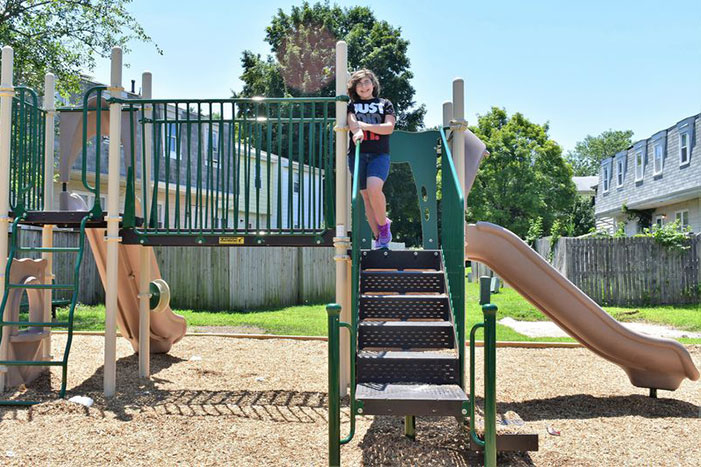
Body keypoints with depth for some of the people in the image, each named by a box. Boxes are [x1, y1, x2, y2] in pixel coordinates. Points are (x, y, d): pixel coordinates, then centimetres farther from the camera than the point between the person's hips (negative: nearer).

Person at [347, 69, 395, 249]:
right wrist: (357, 131, -27)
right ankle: (379, 238, 9)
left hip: (379, 154, -2)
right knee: (366, 196, 1)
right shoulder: (352, 105, 16)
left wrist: (366, 126, -10)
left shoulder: (385, 104, 14)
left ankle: (383, 224, -1)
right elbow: (352, 122, -4)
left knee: (374, 189, -25)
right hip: (357, 154, 2)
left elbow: (389, 127, 0)